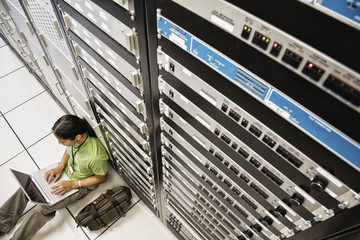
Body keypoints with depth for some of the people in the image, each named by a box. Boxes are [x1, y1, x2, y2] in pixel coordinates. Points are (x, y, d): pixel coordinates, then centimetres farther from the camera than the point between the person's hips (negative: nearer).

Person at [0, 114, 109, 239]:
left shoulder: (96, 157, -42)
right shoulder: (74, 132, -24)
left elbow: (102, 178, -20)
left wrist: (72, 184, -20)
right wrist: (60, 167, -10)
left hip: (80, 185, -6)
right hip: (67, 168, 6)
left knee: (42, 209, -8)